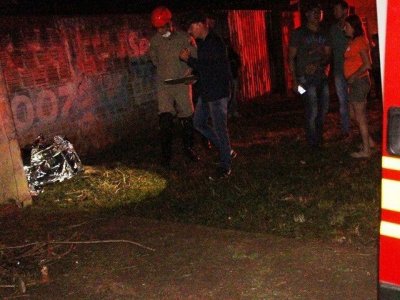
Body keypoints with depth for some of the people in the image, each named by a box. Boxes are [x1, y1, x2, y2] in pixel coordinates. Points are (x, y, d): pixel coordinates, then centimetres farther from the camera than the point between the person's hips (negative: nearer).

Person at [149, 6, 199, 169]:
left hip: (182, 84, 0)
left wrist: (186, 74, -13)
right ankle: (166, 155, 0)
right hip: (164, 85, 1)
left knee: (187, 117, 6)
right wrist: (164, 71, 11)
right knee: (165, 120, -8)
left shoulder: (184, 38, -3)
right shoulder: (155, 41, 4)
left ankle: (188, 148, 26)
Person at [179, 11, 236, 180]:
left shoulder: (214, 43, -17)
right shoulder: (203, 43, 12)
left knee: (219, 128, -3)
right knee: (199, 123, 15)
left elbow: (207, 68, -22)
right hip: (206, 91, 10)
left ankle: (225, 167, 8)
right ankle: (226, 151, 25)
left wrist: (188, 59, -14)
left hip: (218, 93, -10)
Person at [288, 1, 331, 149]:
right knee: (312, 111, -9)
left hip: (322, 77, 5)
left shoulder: (323, 34, 12)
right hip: (306, 78, -5)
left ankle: (319, 139, 27)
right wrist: (295, 80, -10)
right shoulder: (298, 33, -2)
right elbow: (291, 57, -2)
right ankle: (313, 143, 5)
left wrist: (318, 65, -13)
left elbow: (328, 55, 9)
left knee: (323, 109, 9)